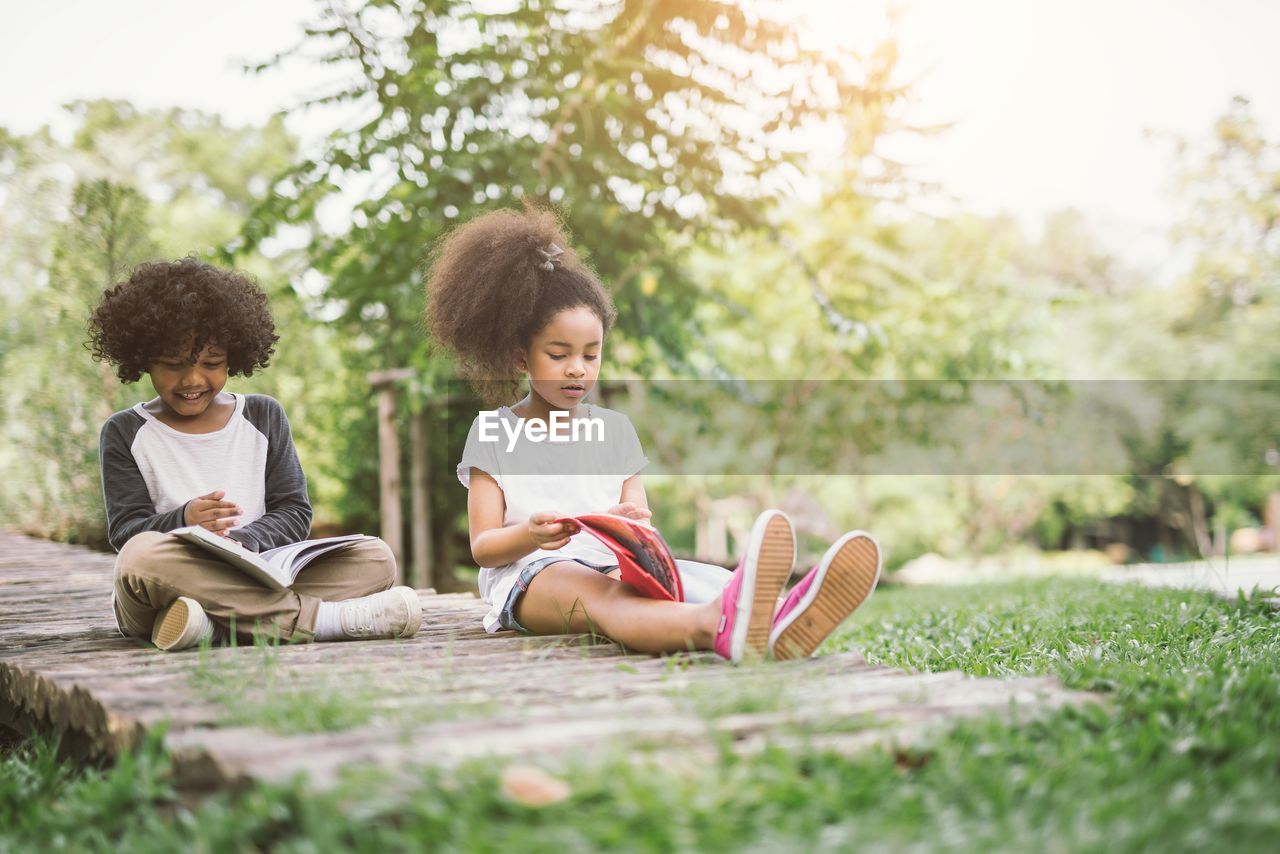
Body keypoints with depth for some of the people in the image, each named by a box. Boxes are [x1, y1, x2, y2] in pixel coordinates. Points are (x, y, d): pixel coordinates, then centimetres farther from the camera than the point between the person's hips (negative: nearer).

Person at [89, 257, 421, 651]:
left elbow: (295, 512, 8)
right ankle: (320, 617, -36)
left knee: (376, 558, -17)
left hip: (256, 579, 3)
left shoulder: (264, 416, 15)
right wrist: (182, 521, -22)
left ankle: (211, 623, -35)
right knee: (142, 556, -38)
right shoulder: (125, 433, 10)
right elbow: (124, 530, 0)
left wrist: (243, 542, -14)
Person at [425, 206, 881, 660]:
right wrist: (530, 535, -20)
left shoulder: (614, 428, 18)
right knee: (602, 595, -40)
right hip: (528, 577, -4)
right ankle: (716, 627, -73)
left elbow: (637, 518, 13)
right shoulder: (493, 431, 7)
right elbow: (483, 547, 3)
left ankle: (774, 625, -66)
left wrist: (630, 527, -13)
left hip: (612, 567, 4)